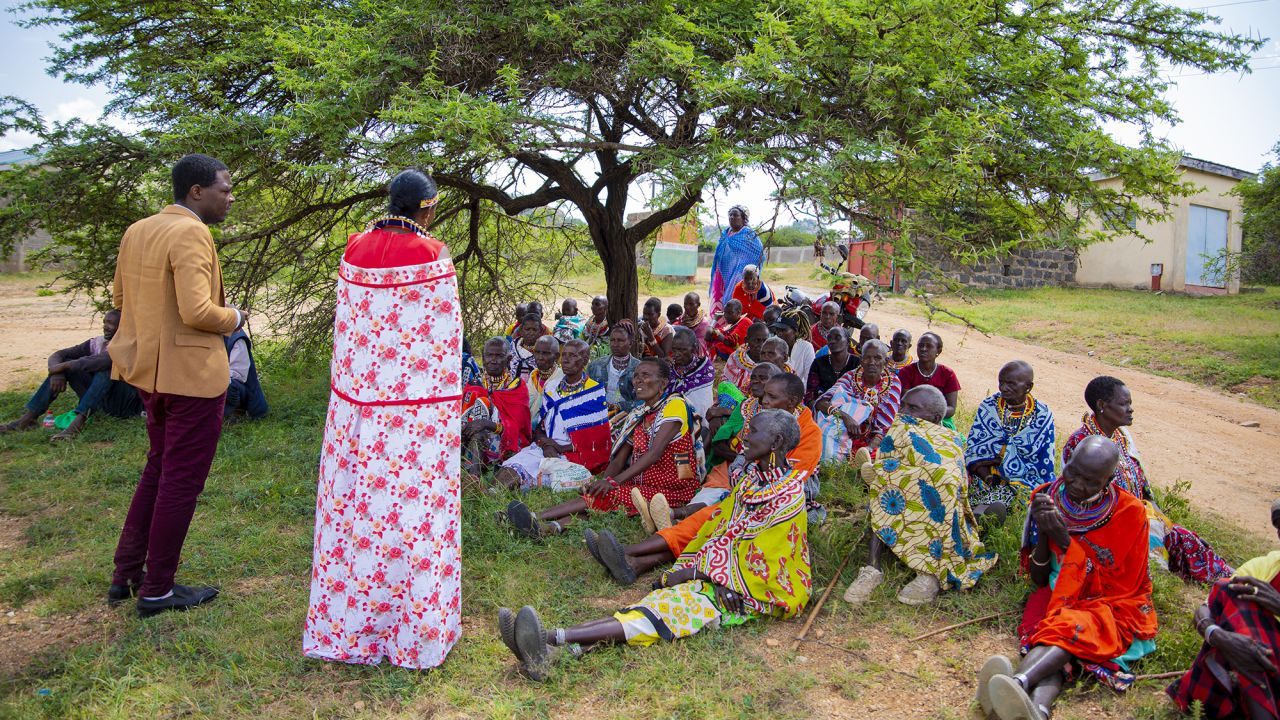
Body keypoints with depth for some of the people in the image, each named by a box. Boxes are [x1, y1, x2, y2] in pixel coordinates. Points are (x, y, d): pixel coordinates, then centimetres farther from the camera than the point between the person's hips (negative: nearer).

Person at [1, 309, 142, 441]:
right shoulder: (96, 343, 8)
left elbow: (103, 360, -32)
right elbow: (57, 355, 3)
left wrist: (64, 365, -26)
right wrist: (57, 371, -19)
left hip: (126, 403, -6)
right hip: (103, 402, 6)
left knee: (107, 366, -32)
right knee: (69, 366, -6)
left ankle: (78, 422, -41)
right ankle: (29, 417, -12)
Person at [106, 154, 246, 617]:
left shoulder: (137, 231, 8)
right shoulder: (190, 234, -19)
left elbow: (119, 297, 17)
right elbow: (197, 311, -27)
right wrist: (233, 318, -9)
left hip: (150, 370, 9)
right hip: (191, 373, -9)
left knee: (158, 469, 23)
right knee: (182, 480, 4)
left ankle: (125, 575, 30)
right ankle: (157, 591, 16)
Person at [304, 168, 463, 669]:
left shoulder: (357, 249, 4)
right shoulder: (430, 255, -11)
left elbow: (346, 327, 9)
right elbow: (444, 338, -8)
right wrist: (448, 405, 1)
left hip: (359, 398, 5)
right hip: (415, 402, -5)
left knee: (355, 499, 13)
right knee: (413, 501, 3)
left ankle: (347, 620, 27)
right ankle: (412, 626, 15)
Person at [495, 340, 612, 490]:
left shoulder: (594, 392, 0)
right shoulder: (551, 389, 16)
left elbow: (598, 439, -4)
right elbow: (538, 427, 17)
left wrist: (560, 448, -7)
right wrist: (545, 445, -7)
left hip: (573, 455, -5)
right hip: (544, 449, 5)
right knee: (510, 468, -24)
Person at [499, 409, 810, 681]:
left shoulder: (788, 495, -12)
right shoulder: (751, 477, 14)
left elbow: (756, 559, -15)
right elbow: (715, 528, 12)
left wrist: (691, 574, -12)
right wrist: (682, 567, -3)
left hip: (753, 593, -7)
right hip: (720, 576, 7)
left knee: (672, 606, -29)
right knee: (660, 601, -19)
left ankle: (553, 639, -48)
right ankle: (554, 650, -41)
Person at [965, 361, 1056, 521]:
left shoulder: (1042, 414, 0)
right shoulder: (987, 407, 3)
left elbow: (1045, 463, -1)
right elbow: (972, 449, 0)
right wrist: (987, 476, -18)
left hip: (1025, 481, -1)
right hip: (984, 474, 1)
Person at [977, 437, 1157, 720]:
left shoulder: (1129, 513, -8)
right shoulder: (1047, 497, -1)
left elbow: (1122, 586, -9)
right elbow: (1039, 580, 2)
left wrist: (1067, 541, -20)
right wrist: (1042, 532, -17)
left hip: (1114, 604, -2)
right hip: (1058, 597, 2)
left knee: (1073, 627, -35)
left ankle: (1019, 681, -62)